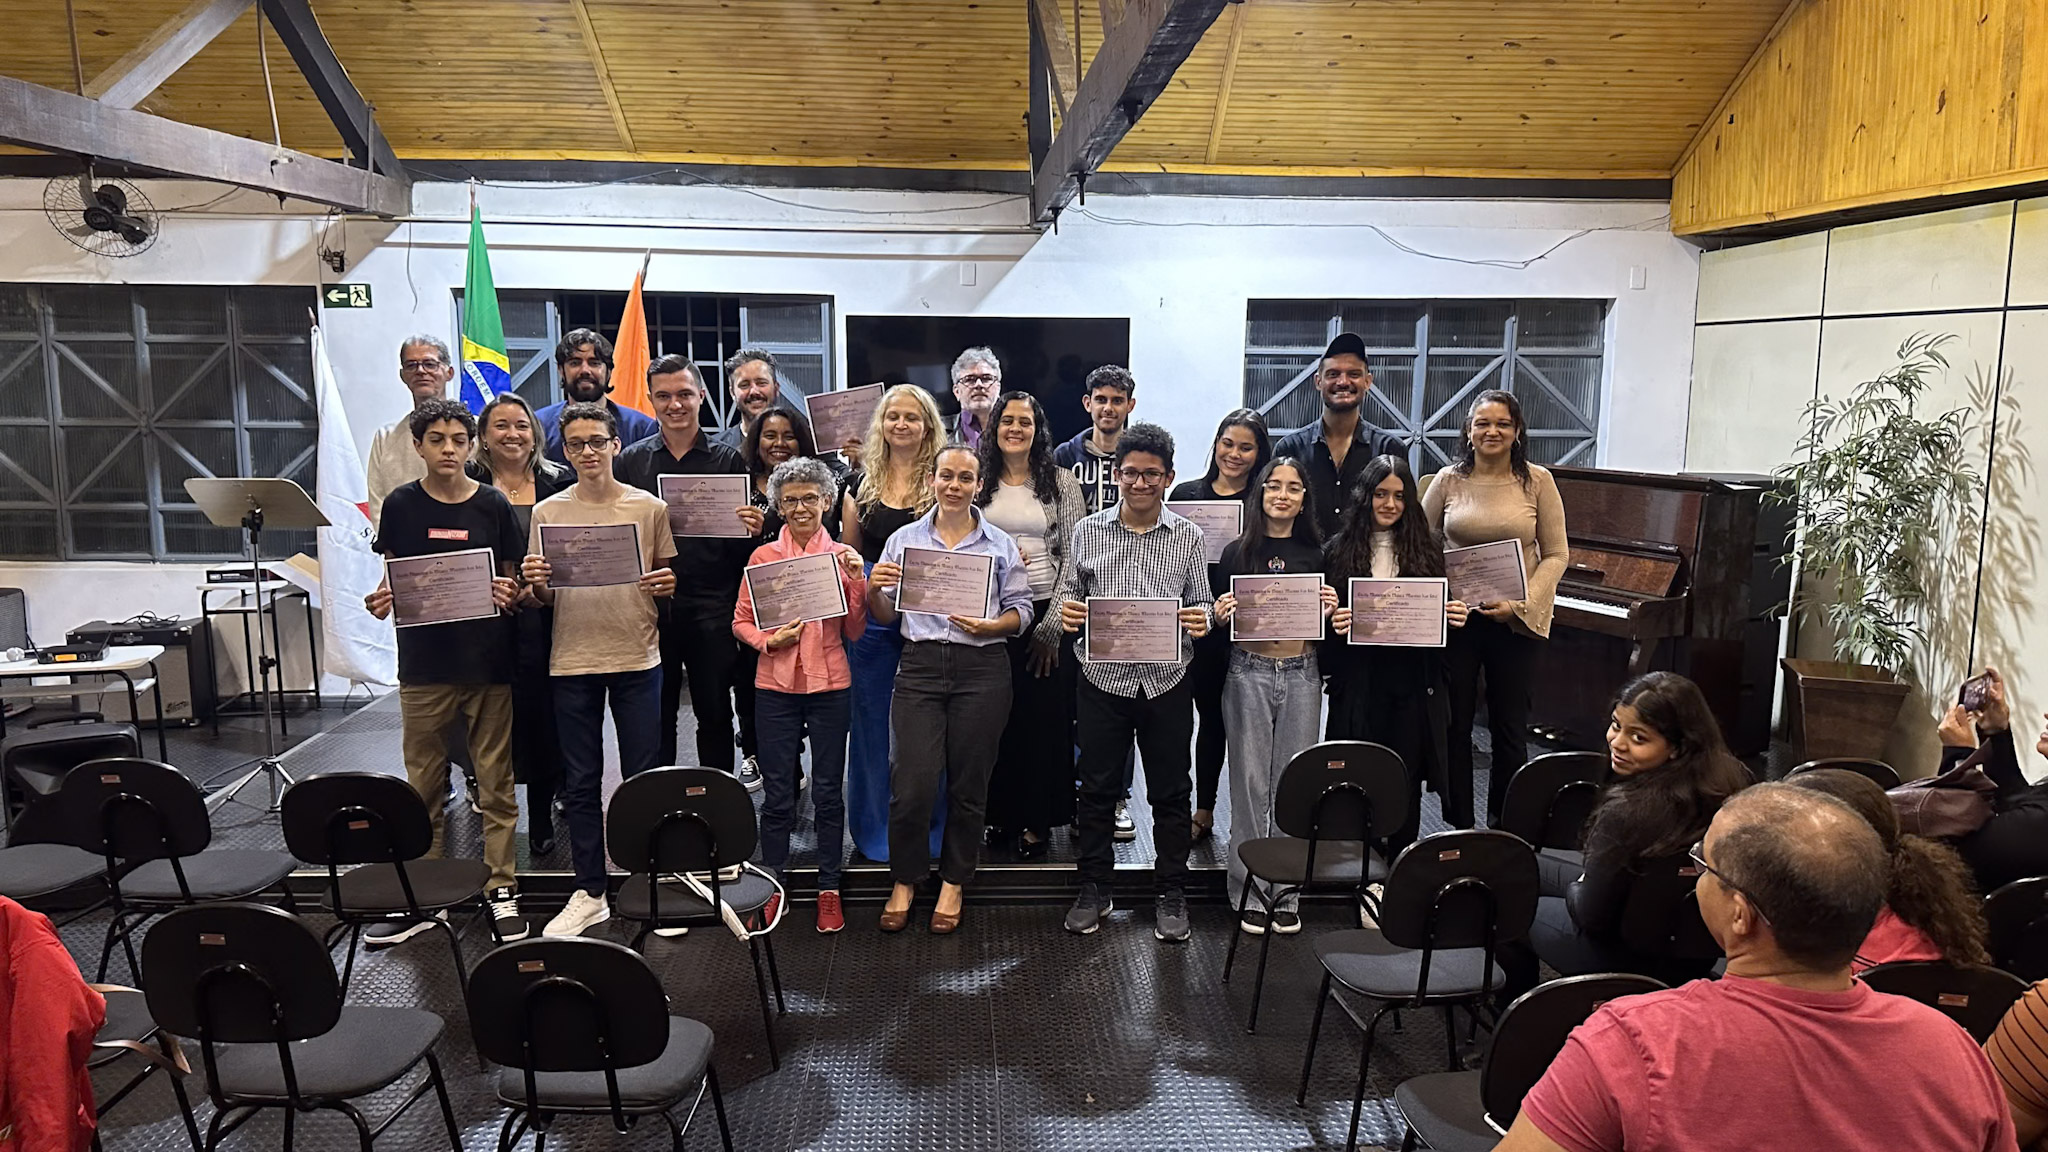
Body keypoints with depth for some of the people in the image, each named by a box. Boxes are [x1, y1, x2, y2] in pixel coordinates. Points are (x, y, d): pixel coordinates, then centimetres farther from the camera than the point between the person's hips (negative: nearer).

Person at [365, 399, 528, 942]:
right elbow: (392, 577, 10)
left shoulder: (493, 504, 2)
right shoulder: (401, 504, 4)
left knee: (495, 784, 3)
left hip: (488, 662, -1)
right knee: (424, 785, 8)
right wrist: (381, 601, -11)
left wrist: (508, 593, -14)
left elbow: (510, 578, 7)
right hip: (424, 662, 1)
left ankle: (502, 889, 12)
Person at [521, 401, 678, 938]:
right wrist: (536, 584, -13)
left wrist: (667, 586, -12)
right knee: (581, 782, 8)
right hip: (572, 662, 1)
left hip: (637, 658, -1)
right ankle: (589, 891, 18)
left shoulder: (650, 508, 2)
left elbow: (664, 579, 10)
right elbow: (544, 598, 9)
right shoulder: (547, 512, 5)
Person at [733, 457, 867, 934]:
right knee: (777, 793, 5)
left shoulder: (844, 557, 5)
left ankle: (829, 890, 16)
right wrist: (770, 641, -12)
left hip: (830, 685, 0)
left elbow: (854, 633, 3)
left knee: (828, 791, 5)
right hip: (776, 685, 0)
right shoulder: (763, 556, 4)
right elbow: (741, 620, 5)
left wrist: (857, 582, -9)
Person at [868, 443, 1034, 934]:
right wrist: (874, 589, -10)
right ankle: (904, 882, 15)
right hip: (920, 667, 0)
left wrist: (989, 625, -12)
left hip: (982, 670, 0)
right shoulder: (904, 540, 10)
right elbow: (885, 614, 11)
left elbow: (1022, 610, 6)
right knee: (913, 782, -6)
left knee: (969, 783, 6)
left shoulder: (1000, 544, 8)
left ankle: (954, 884, 23)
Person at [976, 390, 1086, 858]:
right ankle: (999, 814, 18)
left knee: (1044, 719, 2)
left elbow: (1075, 557, 0)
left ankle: (1037, 821, 13)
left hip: (1045, 613, -1)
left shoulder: (1062, 483, 4)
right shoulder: (977, 482, 8)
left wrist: (1053, 623, -7)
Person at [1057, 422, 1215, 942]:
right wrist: (1067, 609, -13)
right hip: (1103, 680, 0)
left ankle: (1172, 894, 23)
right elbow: (1072, 592, 9)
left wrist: (1203, 618, -17)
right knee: (1097, 789, 9)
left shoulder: (1189, 538, 2)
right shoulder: (1087, 531, 3)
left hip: (1166, 683, 0)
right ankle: (1094, 890, 24)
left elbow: (1202, 604, 5)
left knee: (1170, 792, 8)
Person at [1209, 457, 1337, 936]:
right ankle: (1249, 892, 10)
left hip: (1301, 675, 1)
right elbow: (1219, 618, 8)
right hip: (1249, 673, -1)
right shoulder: (1238, 552, 5)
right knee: (1251, 783, 1)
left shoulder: (1316, 554, 10)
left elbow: (1329, 625, 13)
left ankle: (1287, 894, 14)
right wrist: (1220, 614, -13)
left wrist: (1329, 610, -8)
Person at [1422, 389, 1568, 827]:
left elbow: (1556, 554, 0)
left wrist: (1521, 603, -13)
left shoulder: (1537, 482, -1)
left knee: (1510, 725, 9)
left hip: (1516, 621, -1)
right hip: (1455, 616, 1)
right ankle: (1457, 824, 20)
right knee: (1453, 723, 7)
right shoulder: (1449, 480, 1)